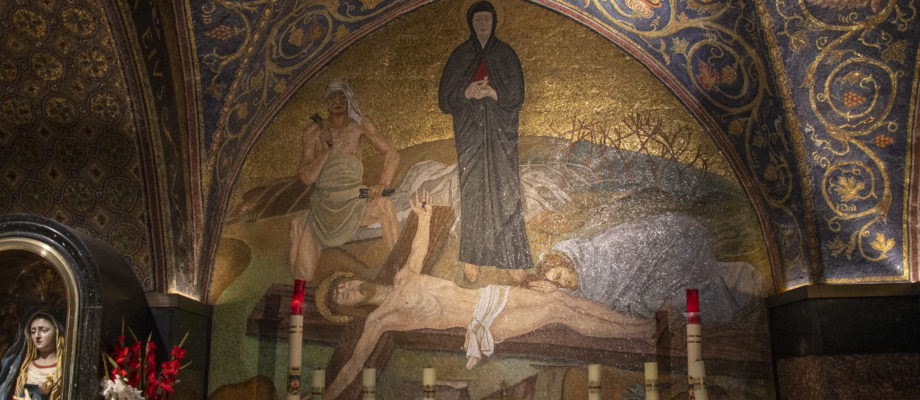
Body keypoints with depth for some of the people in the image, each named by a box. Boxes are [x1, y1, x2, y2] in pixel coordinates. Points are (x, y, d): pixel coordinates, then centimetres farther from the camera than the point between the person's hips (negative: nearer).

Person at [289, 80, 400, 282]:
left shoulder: (360, 124, -4)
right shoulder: (314, 132, -5)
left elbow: (391, 154, -5)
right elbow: (306, 178, -9)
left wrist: (382, 185, -20)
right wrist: (327, 148, -20)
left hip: (354, 201, 0)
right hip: (323, 205, 0)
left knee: (384, 206, -35)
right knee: (304, 275, -7)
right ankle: (300, 229, 26)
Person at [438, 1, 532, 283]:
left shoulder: (506, 54, 7)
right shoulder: (460, 55, 9)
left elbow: (516, 95, 2)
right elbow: (445, 96, 4)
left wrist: (493, 93, -16)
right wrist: (466, 93, -16)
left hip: (500, 131, 0)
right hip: (469, 129, 1)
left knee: (504, 188, -5)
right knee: (472, 189, -2)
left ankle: (511, 257, -2)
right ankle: (471, 257, 2)